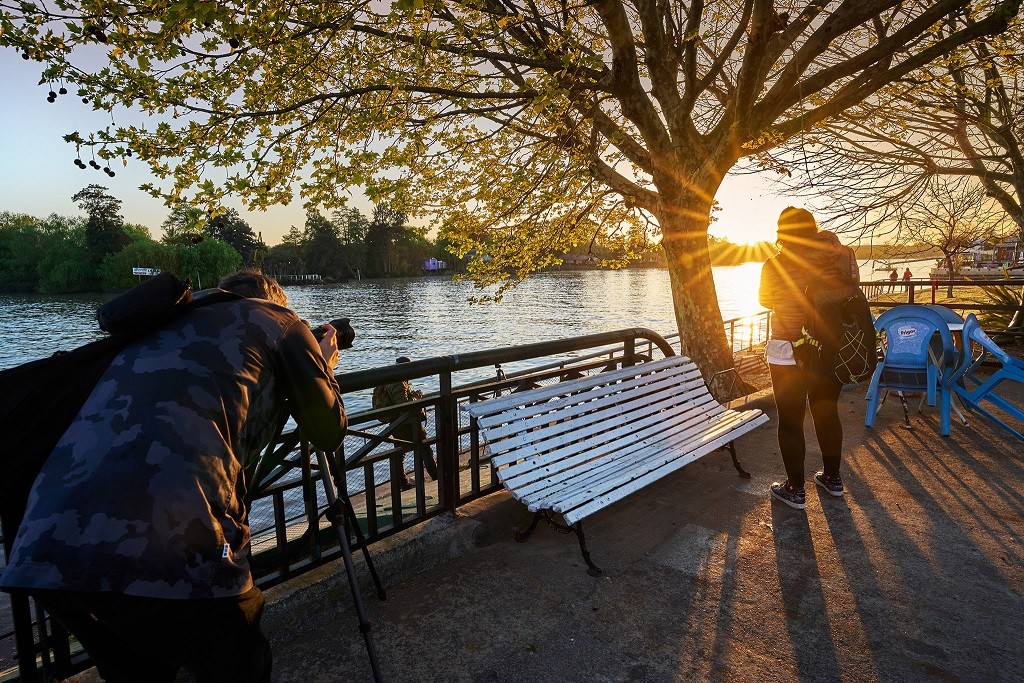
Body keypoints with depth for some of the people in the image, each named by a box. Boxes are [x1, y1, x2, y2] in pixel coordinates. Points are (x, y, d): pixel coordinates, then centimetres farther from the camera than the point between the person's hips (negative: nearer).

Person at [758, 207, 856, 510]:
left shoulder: (774, 265, -12)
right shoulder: (840, 257, -4)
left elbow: (766, 301, 5)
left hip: (789, 352, -4)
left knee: (790, 419, 6)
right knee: (827, 412, 19)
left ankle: (796, 489, 14)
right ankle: (832, 477, 33)